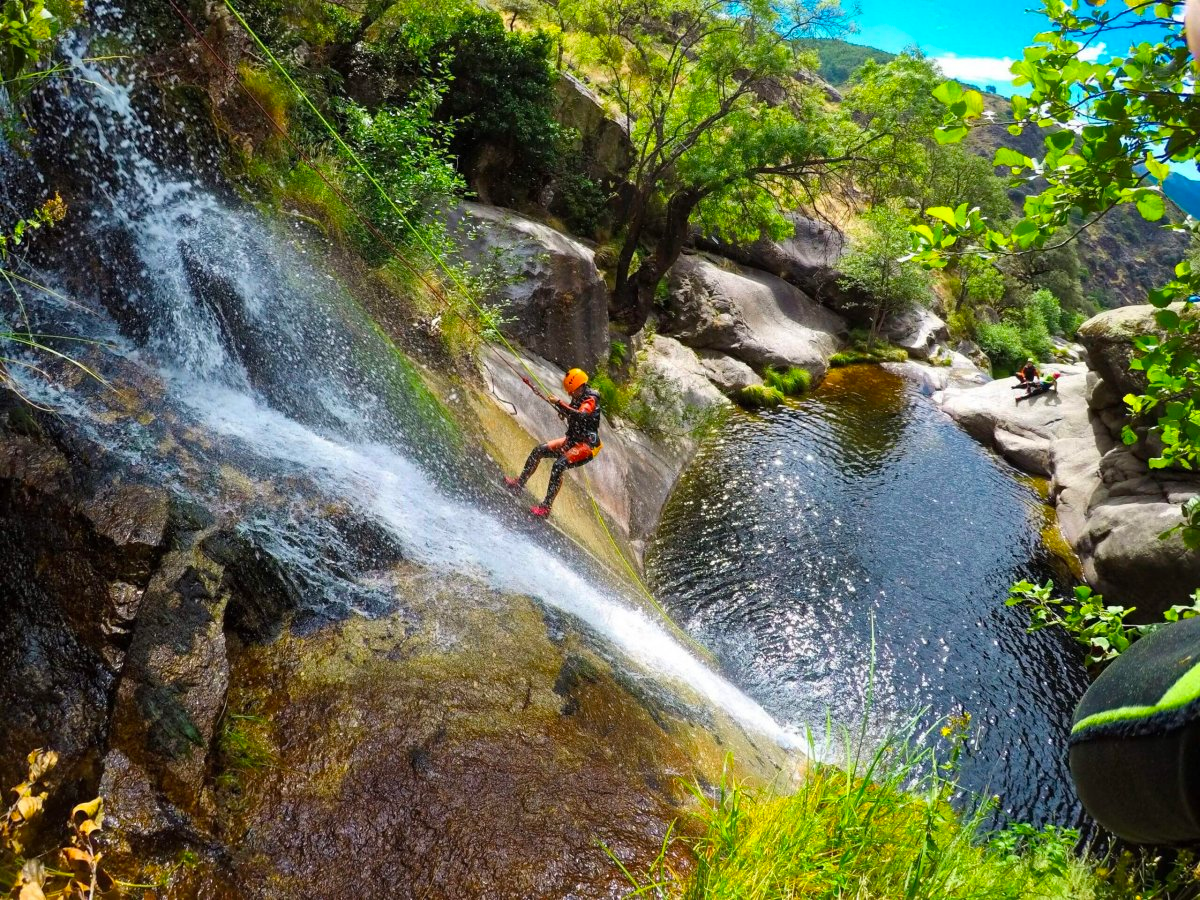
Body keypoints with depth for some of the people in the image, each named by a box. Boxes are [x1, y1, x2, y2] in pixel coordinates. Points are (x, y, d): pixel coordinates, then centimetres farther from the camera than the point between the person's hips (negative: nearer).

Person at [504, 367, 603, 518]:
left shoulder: (591, 399, -15)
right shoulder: (577, 398, 11)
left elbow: (580, 415, -35)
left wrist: (560, 403, -33)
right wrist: (563, 412, 7)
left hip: (587, 445, -9)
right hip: (572, 439, 9)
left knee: (559, 465, -29)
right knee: (539, 450, 0)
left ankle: (546, 507, -28)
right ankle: (520, 482, 11)